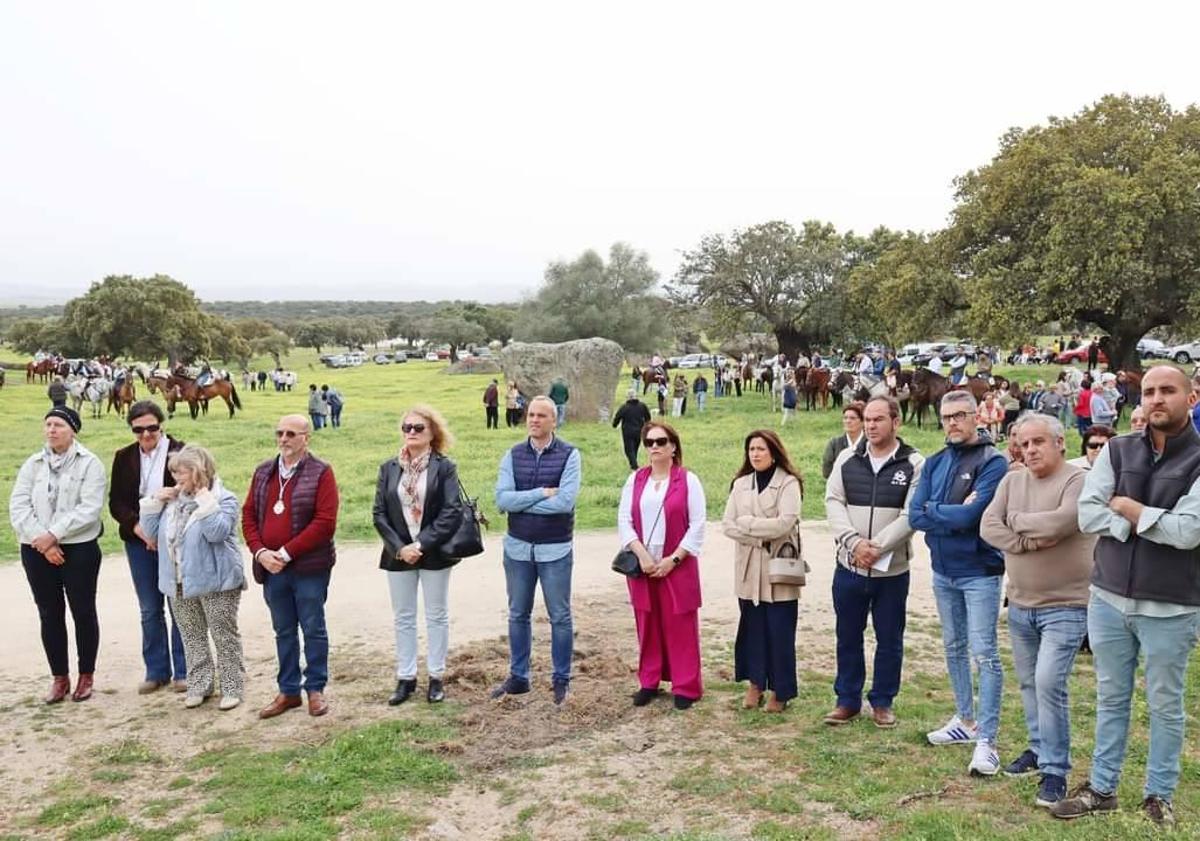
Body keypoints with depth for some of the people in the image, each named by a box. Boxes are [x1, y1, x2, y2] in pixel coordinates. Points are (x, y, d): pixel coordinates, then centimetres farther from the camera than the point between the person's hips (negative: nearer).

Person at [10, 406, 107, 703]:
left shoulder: (89, 463, -4)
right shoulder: (32, 464, 7)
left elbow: (89, 508, -14)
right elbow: (18, 506, -1)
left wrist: (53, 535, -19)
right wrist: (41, 541, -14)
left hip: (79, 548, -3)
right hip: (37, 551, 4)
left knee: (83, 611, 5)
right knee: (49, 614, 10)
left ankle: (86, 676, 19)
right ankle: (59, 678, 21)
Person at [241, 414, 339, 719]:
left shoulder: (320, 473, -8)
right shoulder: (264, 472, 10)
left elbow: (325, 522, -15)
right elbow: (249, 514, 10)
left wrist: (286, 553, -16)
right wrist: (261, 552, -6)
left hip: (309, 568, -5)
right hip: (271, 567, 5)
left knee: (313, 629, 6)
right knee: (283, 631, 14)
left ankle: (316, 689, 19)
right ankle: (288, 691, 25)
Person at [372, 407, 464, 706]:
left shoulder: (444, 467, -6)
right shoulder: (389, 468, 3)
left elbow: (453, 512, -12)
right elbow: (379, 513, 0)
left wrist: (422, 544, -17)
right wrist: (399, 547, -11)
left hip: (434, 554, -3)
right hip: (399, 554, 3)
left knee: (437, 616, 8)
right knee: (403, 618, 11)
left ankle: (436, 677, 20)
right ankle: (405, 678, 22)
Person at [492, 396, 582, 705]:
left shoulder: (570, 455, -8)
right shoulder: (513, 455, 1)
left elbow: (566, 501, -20)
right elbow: (502, 499, -10)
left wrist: (520, 501, -14)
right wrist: (542, 493, -18)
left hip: (555, 549, -3)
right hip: (517, 548, 3)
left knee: (560, 617, 8)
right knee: (518, 615, 14)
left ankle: (561, 680, 21)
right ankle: (518, 677, 27)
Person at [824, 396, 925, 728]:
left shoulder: (914, 464, -5)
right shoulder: (847, 459, 4)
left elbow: (912, 514, -12)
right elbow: (833, 502, -3)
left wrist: (877, 547, -18)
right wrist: (854, 542, -16)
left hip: (892, 569, -2)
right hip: (849, 566, 2)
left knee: (889, 640, 10)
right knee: (848, 637, 12)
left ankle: (882, 702, 26)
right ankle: (847, 700, 26)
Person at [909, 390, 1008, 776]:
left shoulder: (992, 462, -12)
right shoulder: (935, 463, 7)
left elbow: (970, 515, -23)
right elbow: (915, 514, -3)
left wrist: (933, 511, -8)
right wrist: (953, 514, -16)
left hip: (979, 572, -7)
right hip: (943, 571, 7)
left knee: (984, 653, -5)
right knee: (954, 648, 17)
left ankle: (986, 740, -1)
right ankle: (965, 720, 32)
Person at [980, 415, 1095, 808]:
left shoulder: (1078, 480, -12)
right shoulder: (1012, 481, 6)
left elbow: (1058, 523, -27)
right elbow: (988, 527, -3)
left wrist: (1016, 519, -9)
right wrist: (1031, 542, -17)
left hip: (1065, 606, -6)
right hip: (1019, 605, 6)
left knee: (1048, 683, -14)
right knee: (1028, 683, 17)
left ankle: (1055, 771, -2)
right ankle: (1039, 749, 34)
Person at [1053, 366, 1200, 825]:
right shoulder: (1117, 450, 2)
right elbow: (1087, 513, -6)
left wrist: (1130, 509, -9)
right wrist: (1151, 525, -16)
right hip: (1109, 598, 3)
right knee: (1111, 698, 15)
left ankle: (1159, 795, 27)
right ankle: (1101, 788, 28)